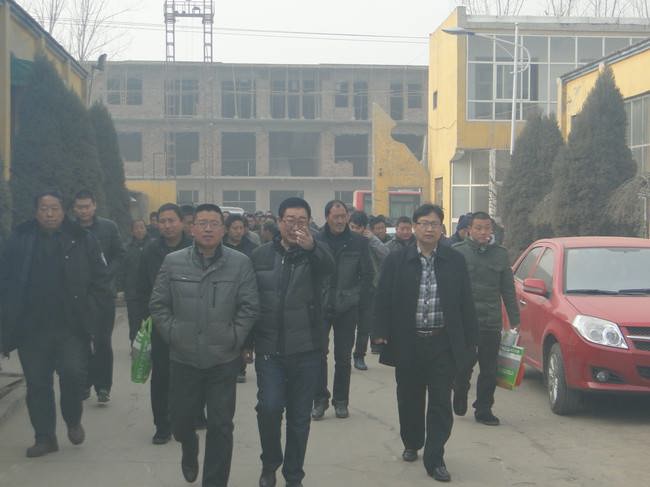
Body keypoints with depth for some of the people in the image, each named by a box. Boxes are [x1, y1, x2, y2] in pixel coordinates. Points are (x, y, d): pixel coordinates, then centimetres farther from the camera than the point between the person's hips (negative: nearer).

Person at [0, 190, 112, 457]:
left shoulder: (82, 240, 0)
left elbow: (101, 281, 1)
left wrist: (89, 315, -6)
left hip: (71, 327, -2)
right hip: (32, 328, 2)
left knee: (73, 373, -12)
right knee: (37, 383, 7)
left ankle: (73, 420, 17)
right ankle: (44, 437, 22)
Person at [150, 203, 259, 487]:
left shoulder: (240, 263, -3)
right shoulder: (173, 262, 0)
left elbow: (249, 307, -1)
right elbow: (158, 304, 5)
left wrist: (234, 337, -6)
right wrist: (172, 333, -2)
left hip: (224, 360, -1)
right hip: (183, 358, 1)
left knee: (221, 426, 3)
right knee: (181, 420, 14)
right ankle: (189, 452, 48)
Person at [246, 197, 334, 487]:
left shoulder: (315, 254, -3)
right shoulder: (261, 255, 2)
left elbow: (329, 269, -27)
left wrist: (311, 246, -48)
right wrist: (247, 342, 7)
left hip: (305, 350, 0)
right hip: (269, 349, 0)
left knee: (300, 417, 7)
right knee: (269, 407, -12)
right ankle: (269, 463, 13)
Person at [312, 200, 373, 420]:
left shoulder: (358, 242, 0)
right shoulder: (316, 241, -2)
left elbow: (367, 276, 3)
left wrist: (364, 307, -1)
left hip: (347, 308, 1)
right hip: (320, 306, -1)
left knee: (343, 357, 9)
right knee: (319, 353, -2)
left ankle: (341, 401, 21)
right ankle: (320, 399, 11)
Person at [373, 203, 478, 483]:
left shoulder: (455, 261, 4)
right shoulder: (396, 261, 1)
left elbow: (466, 303, 6)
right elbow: (383, 300, 1)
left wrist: (470, 340, 4)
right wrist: (381, 333, -7)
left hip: (443, 344, 0)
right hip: (407, 344, 0)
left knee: (441, 402, -1)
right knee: (410, 399, 14)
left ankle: (435, 459, 5)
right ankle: (412, 444, 36)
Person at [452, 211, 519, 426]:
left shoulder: (500, 254, 10)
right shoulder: (457, 253, 0)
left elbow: (508, 290, 13)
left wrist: (514, 320, 9)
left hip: (491, 322, 3)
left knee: (489, 371, 4)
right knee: (463, 368, 4)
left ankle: (484, 410, 15)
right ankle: (459, 400, 29)